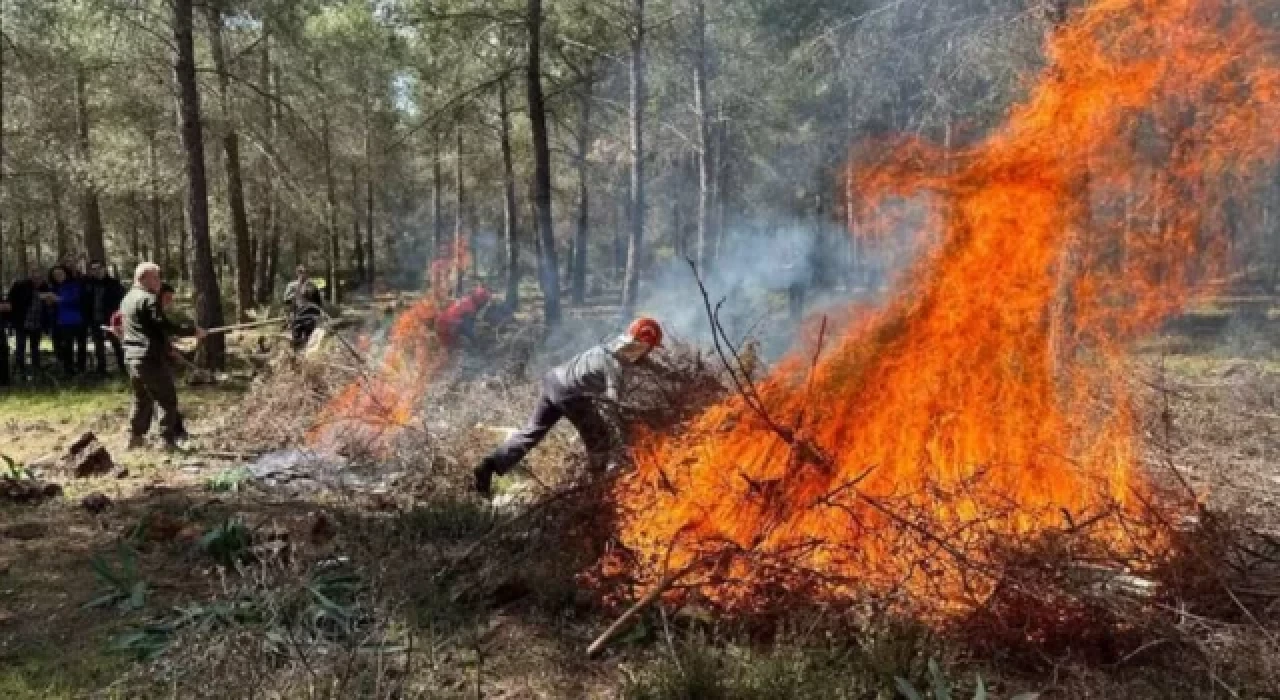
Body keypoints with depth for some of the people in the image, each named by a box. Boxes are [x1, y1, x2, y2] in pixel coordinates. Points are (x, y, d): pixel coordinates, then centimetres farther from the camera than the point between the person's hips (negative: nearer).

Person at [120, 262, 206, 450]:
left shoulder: (128, 299, 16)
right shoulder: (149, 299, -15)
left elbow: (119, 322, 26)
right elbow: (165, 326, -22)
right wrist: (192, 330, -19)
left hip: (131, 357, 10)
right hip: (151, 358, -10)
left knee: (141, 399, 20)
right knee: (167, 399, -2)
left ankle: (135, 436, 23)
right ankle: (168, 440, -3)